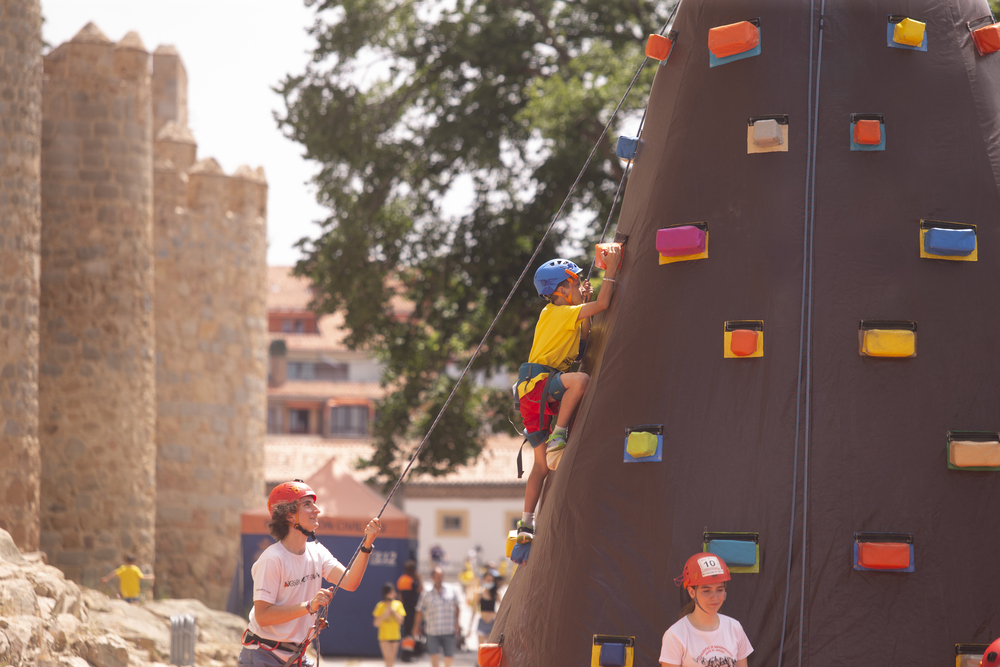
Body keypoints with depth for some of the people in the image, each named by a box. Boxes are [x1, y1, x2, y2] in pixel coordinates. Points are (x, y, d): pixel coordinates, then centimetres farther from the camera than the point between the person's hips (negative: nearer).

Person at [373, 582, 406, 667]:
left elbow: (400, 620, -4)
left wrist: (393, 611, -16)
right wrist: (384, 615, -21)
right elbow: (376, 624, -5)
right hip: (384, 637, -3)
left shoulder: (398, 604, 3)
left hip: (395, 637, 3)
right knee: (389, 659, -13)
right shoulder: (380, 606, -5)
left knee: (391, 660, 8)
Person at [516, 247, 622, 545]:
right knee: (580, 380, -36)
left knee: (542, 462, 7)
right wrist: (611, 268, -13)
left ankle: (526, 522, 7)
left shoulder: (560, 314, 20)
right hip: (536, 382, -9)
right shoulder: (561, 313, -9)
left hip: (541, 392, 9)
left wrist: (583, 301, 19)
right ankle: (557, 438, -27)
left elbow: (583, 335, 29)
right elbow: (602, 304, -17)